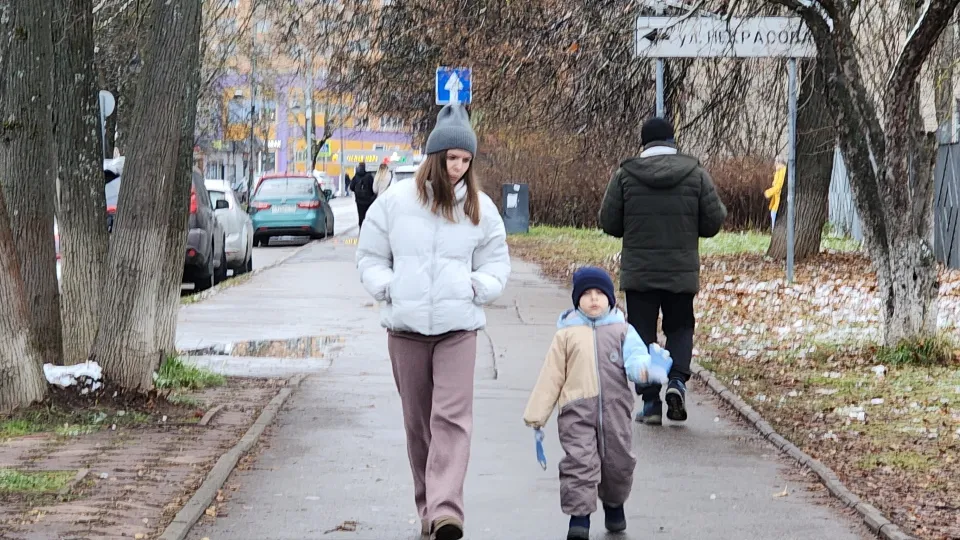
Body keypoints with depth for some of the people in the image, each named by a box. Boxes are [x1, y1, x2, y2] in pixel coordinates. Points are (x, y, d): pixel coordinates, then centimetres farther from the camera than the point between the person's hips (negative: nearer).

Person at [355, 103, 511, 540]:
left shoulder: (480, 208, 7)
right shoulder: (395, 201, 4)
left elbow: (497, 262, 14)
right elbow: (370, 257, 10)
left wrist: (478, 287, -4)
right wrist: (387, 289, -6)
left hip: (458, 327, -1)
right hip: (405, 327, 1)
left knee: (453, 416, -15)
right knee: (417, 420, 8)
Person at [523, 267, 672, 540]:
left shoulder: (622, 330, 7)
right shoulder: (567, 333, 5)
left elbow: (635, 358, -7)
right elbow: (552, 375, 7)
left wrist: (646, 369, -32)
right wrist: (536, 413, 6)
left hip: (615, 408, 1)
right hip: (577, 410, -1)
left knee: (618, 460, 10)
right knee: (579, 461, -8)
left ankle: (614, 504, 35)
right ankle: (579, 516, -4)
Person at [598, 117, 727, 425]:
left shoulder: (625, 175, -5)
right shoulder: (696, 174, -3)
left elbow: (609, 223, -1)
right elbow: (713, 221, -2)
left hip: (638, 272, -1)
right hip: (682, 272, 1)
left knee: (642, 332, 7)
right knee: (680, 327, 16)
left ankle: (650, 402, 3)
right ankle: (677, 380, -8)